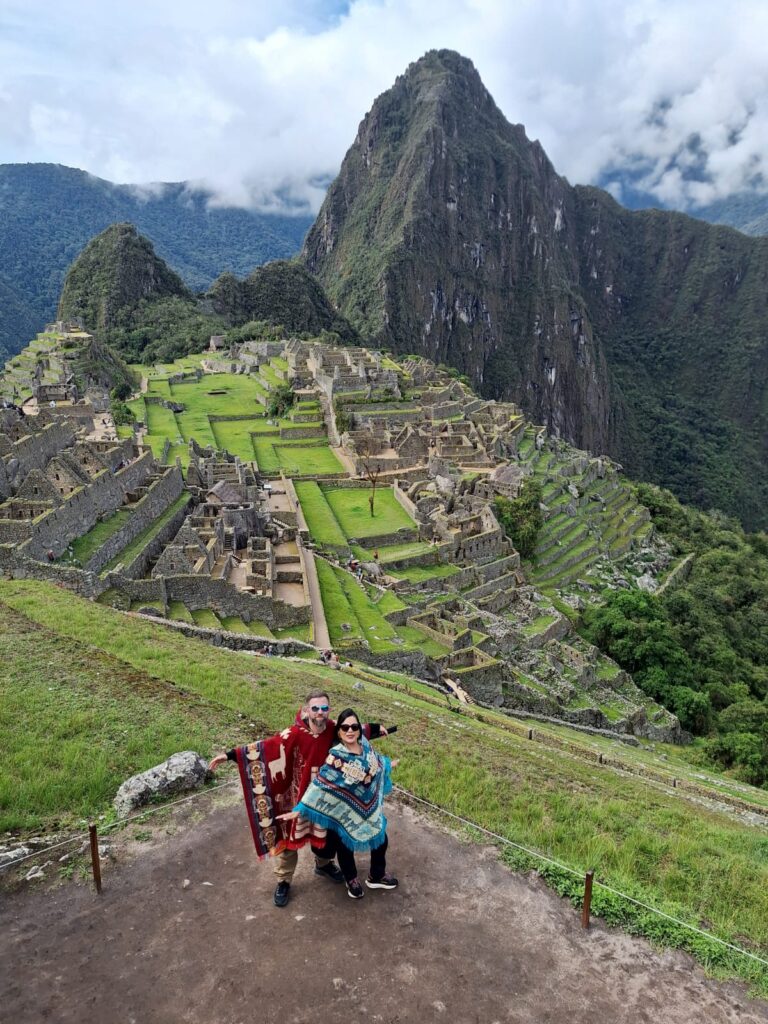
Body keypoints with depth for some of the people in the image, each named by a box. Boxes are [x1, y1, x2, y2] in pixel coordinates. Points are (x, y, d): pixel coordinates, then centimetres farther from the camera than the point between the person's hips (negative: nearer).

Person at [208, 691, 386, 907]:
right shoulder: (295, 733, -28)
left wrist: (377, 729, 13)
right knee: (290, 837, 11)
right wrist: (230, 755, -35)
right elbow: (266, 746, -30)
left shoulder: (334, 729, -15)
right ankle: (283, 881, 34)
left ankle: (323, 864, 53)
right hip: (297, 796, -4)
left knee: (326, 831, 23)